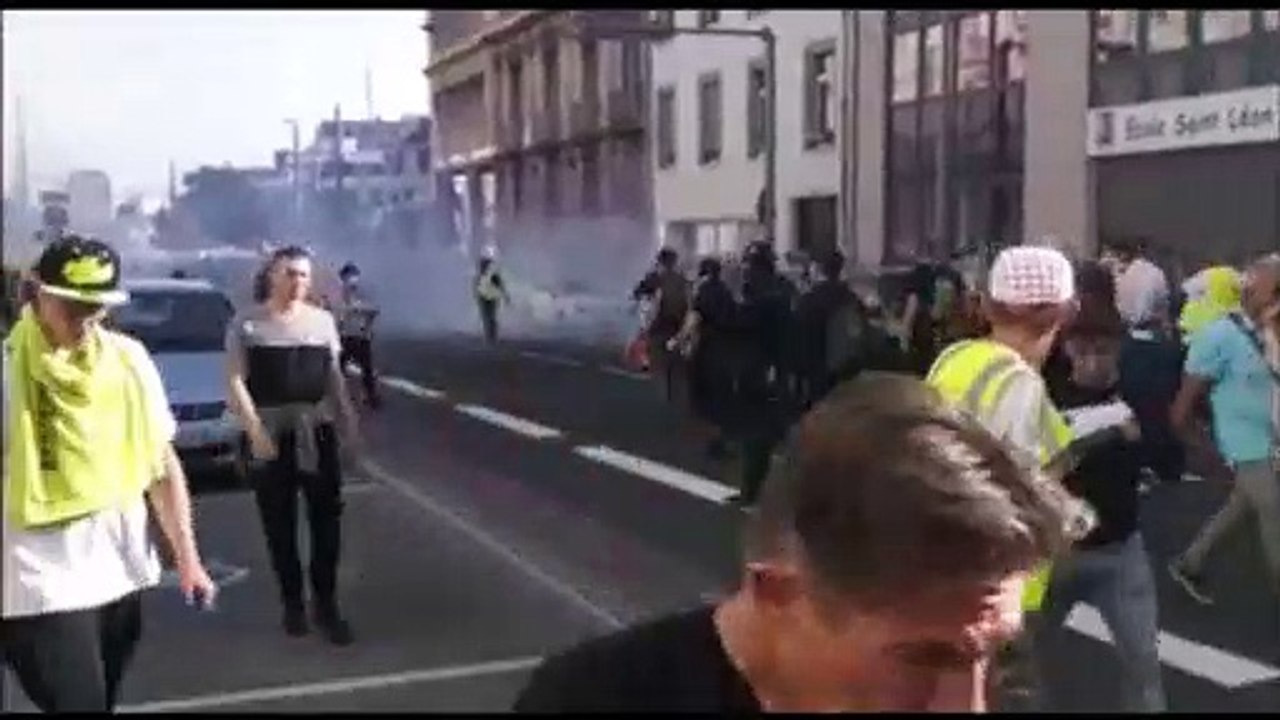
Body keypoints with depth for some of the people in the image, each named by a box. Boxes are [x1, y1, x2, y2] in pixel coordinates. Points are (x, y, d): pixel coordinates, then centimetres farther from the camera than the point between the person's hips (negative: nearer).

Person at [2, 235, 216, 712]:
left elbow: (162, 462, 10)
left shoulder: (129, 359, 4)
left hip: (121, 573, 5)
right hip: (41, 585, -5)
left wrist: (186, 558, 9)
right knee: (78, 703, -5)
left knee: (102, 701, 19)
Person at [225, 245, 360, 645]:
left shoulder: (323, 320, 9)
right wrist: (254, 430, -16)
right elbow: (235, 381, -7)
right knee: (279, 523, 4)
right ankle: (292, 602, 16)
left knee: (327, 516, 2)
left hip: (317, 429, 3)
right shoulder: (247, 322, -3)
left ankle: (325, 602, 11)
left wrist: (347, 419, 10)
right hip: (270, 431, -3)